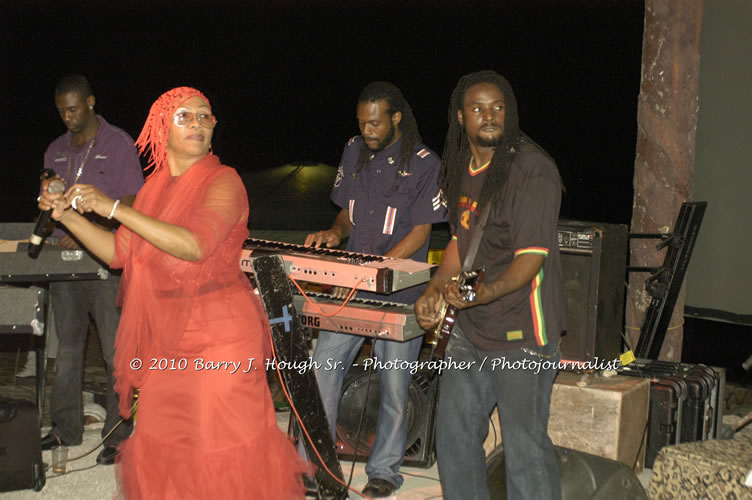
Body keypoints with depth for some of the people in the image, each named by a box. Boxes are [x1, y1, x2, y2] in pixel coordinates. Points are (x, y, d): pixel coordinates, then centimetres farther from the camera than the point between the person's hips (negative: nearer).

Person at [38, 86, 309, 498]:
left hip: (219, 333, -6)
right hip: (165, 335, 7)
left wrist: (114, 208, -26)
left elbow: (195, 245, -27)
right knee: (161, 440, 13)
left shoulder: (224, 182, -11)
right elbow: (120, 253, 11)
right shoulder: (154, 188, 11)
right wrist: (68, 216, 2)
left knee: (218, 446, 0)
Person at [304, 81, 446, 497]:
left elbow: (420, 233, -11)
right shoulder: (354, 152, 9)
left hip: (398, 291, -4)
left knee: (394, 385, 4)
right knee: (322, 365, -1)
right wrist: (335, 234, -3)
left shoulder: (423, 163, -8)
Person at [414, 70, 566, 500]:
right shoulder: (462, 167, 9)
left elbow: (532, 258, -21)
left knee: (525, 445, -3)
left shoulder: (533, 169, -15)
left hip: (522, 334, -8)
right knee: (454, 433, 17)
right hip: (470, 329, 8)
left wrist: (486, 292, -37)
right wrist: (436, 290, 7)